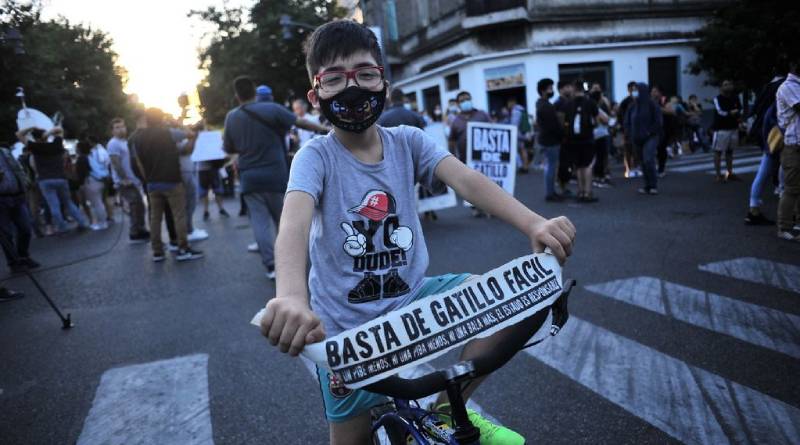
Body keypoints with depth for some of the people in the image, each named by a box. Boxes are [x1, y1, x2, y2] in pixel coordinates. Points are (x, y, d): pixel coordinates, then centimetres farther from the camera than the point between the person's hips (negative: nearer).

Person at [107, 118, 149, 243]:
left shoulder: (126, 142, 18)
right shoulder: (113, 143, -11)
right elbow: (116, 163, -20)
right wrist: (124, 179, -23)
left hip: (134, 180, 9)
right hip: (125, 182, -9)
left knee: (139, 207, 13)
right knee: (135, 207, -11)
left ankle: (140, 231, 22)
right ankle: (135, 234, -5)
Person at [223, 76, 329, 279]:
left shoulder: (231, 117, 2)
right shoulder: (271, 109, -8)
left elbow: (229, 149, 10)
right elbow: (300, 122, -6)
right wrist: (324, 129, 3)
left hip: (249, 177, 2)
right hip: (274, 174, -1)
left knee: (260, 220, 4)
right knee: (283, 218, 13)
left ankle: (270, 264, -1)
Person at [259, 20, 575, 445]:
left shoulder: (407, 141, -3)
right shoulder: (316, 156, -13)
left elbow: (465, 179, -19)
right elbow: (295, 219, -32)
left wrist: (534, 223, -37)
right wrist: (291, 297, -53)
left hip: (413, 299, 3)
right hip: (348, 328, -2)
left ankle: (449, 409, 4)